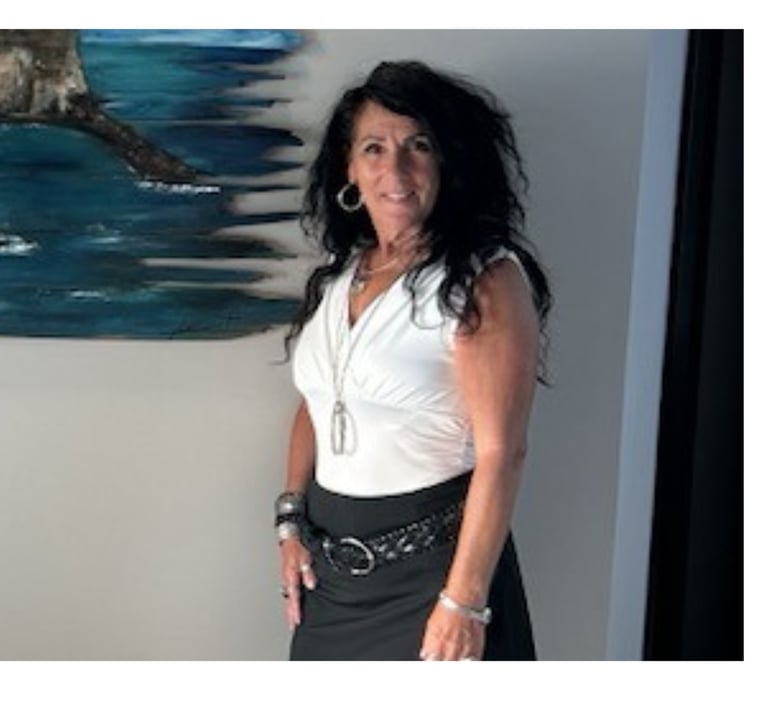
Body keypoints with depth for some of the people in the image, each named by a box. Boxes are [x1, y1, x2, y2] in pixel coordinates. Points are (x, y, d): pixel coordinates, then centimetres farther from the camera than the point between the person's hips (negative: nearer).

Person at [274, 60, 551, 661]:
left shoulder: (484, 278, -16)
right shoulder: (337, 274, 6)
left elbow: (501, 451, -19)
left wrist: (465, 600, -20)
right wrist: (292, 521, 7)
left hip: (429, 566, -6)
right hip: (331, 565, 7)